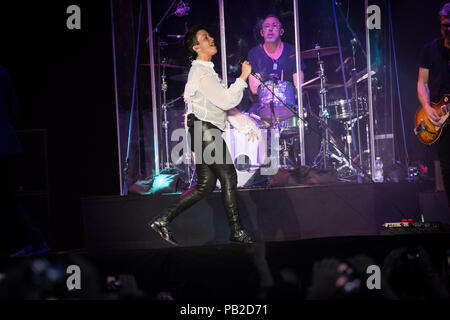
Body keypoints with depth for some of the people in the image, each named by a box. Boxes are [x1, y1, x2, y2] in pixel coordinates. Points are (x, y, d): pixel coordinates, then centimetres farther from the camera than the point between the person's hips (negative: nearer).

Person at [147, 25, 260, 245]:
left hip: (204, 133, 10)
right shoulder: (200, 73, -12)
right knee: (228, 178, -4)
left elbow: (226, 106, 24)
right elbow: (227, 100, -19)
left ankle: (163, 220, 5)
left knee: (205, 185, 7)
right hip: (205, 131, -10)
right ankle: (236, 232, 2)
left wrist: (246, 126, 19)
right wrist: (243, 78, -9)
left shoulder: (207, 71, 21)